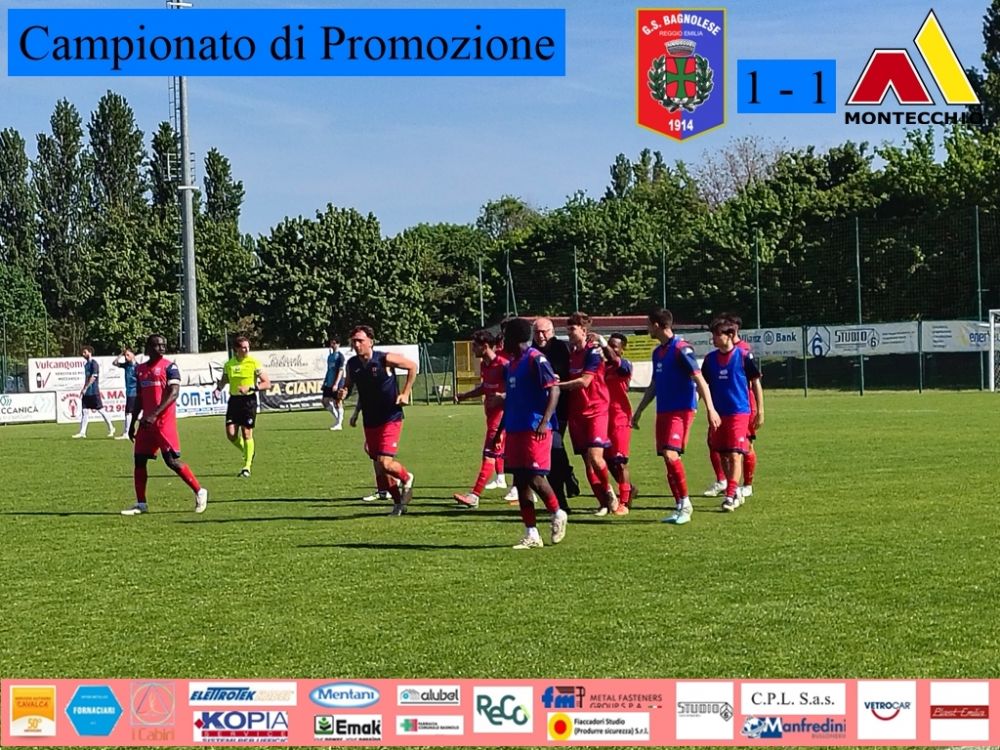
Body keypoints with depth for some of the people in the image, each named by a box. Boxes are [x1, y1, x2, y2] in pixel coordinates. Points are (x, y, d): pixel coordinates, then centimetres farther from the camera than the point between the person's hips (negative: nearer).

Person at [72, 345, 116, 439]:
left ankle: (111, 428, 10)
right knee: (84, 411, 3)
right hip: (86, 392, 8)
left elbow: (93, 377, -18)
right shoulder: (86, 364, 15)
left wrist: (85, 388, -20)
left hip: (94, 391, -8)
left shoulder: (94, 363, -10)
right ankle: (82, 432, 2)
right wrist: (83, 389, 15)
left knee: (100, 410, -1)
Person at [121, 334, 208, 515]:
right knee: (139, 459, 3)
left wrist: (154, 414, -24)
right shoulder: (140, 369, 14)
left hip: (164, 420, -7)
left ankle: (199, 492, 4)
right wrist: (132, 423, 19)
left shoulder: (169, 367, -6)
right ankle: (141, 504, 11)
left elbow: (174, 393, -16)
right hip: (146, 421, 7)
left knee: (171, 460, -9)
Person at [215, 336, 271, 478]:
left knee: (247, 433, -5)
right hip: (234, 400, 4)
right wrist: (218, 388, 0)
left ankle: (247, 468, 5)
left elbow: (267, 384, -7)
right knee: (231, 434, -4)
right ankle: (248, 453, 26)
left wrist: (250, 388, -18)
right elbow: (223, 380, 22)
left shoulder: (254, 362, -6)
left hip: (249, 400, -4)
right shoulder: (229, 364, 5)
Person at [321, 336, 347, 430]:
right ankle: (337, 418, 19)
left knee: (338, 403, -3)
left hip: (337, 384, -8)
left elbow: (341, 371, -14)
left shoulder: (340, 356, -9)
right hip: (329, 384, 8)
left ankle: (339, 424, 3)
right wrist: (325, 382, 17)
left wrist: (336, 384, -21)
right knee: (325, 401, 4)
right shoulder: (330, 356, 15)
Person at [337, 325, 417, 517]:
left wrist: (405, 393, -5)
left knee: (385, 462, -16)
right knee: (378, 467, 7)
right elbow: (349, 385, 16)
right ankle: (399, 503, 24)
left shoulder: (385, 359, -14)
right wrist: (343, 393, -8)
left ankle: (406, 479, 16)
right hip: (370, 421, 6)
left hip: (391, 418, -6)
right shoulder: (352, 364, 0)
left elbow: (412, 366, -2)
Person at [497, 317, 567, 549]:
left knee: (535, 478, -10)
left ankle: (557, 514, 15)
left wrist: (544, 421, -26)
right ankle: (531, 535, 9)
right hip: (515, 430, 9)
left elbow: (554, 389, -17)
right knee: (520, 482, 5)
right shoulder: (512, 364, 18)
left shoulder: (536, 359, -10)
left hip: (535, 430, -9)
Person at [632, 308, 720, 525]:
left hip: (681, 410, -8)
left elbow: (699, 380, -15)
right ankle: (680, 507, 10)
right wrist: (639, 411, 28)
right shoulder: (658, 352, 15)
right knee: (667, 459, 5)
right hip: (663, 412, 8)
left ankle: (685, 503, -10)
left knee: (671, 454, -19)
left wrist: (710, 409, -22)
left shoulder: (681, 349, -10)